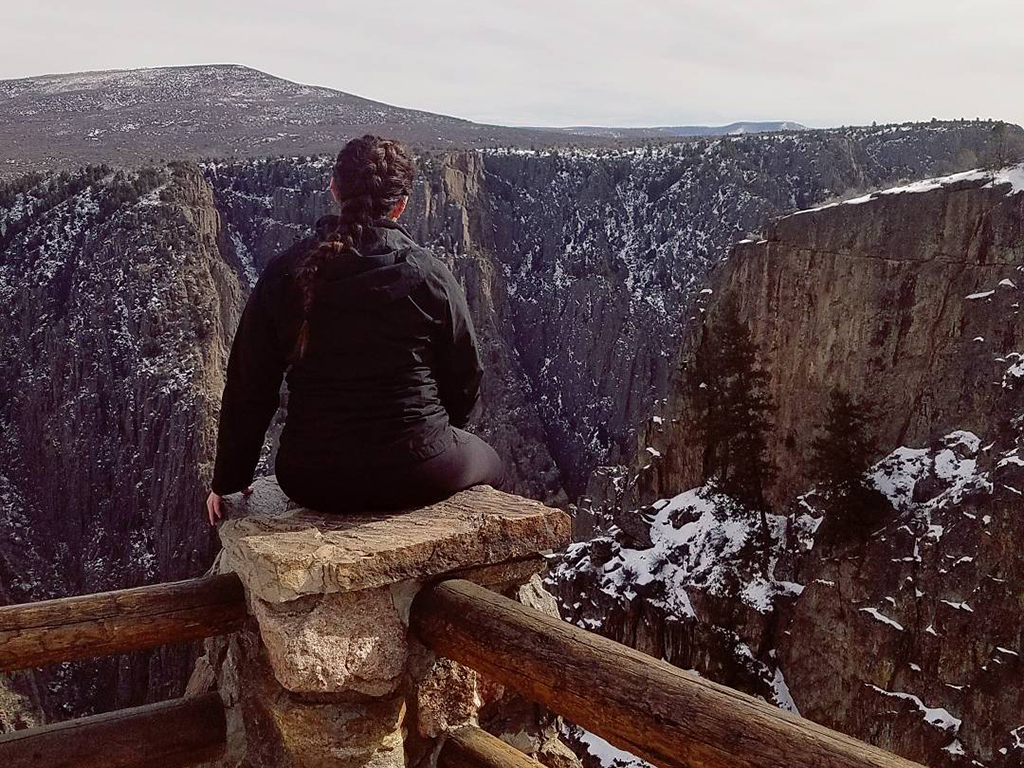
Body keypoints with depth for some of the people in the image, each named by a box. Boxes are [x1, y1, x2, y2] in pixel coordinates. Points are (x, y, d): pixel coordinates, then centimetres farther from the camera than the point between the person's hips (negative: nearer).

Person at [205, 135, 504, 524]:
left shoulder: (284, 273, -4)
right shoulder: (427, 272, -9)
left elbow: (248, 385, 1)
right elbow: (465, 376, 0)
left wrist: (229, 480, 14)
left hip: (312, 483, 3)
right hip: (416, 476, -3)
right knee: (488, 462, 30)